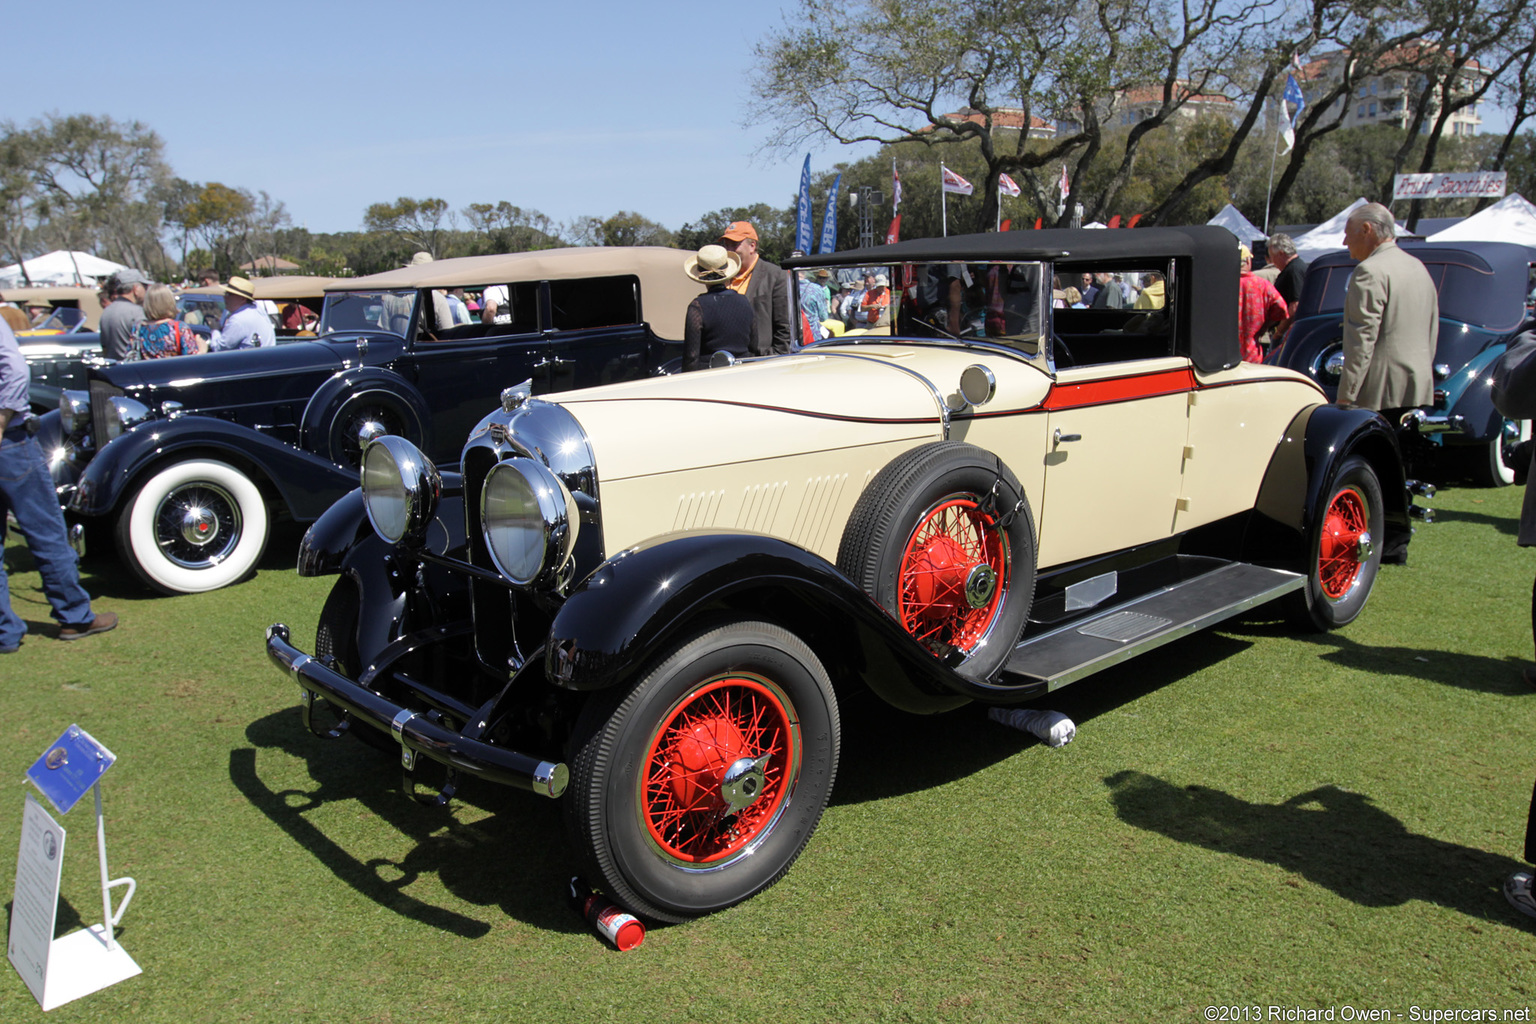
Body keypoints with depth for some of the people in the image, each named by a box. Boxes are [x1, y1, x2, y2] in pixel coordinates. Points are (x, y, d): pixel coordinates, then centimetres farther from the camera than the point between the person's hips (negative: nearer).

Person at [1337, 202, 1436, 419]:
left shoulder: (1370, 271, -12)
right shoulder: (1419, 268, 17)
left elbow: (1362, 340, -17)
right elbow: (1432, 333, 21)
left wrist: (1345, 396, -17)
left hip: (1381, 394, -9)